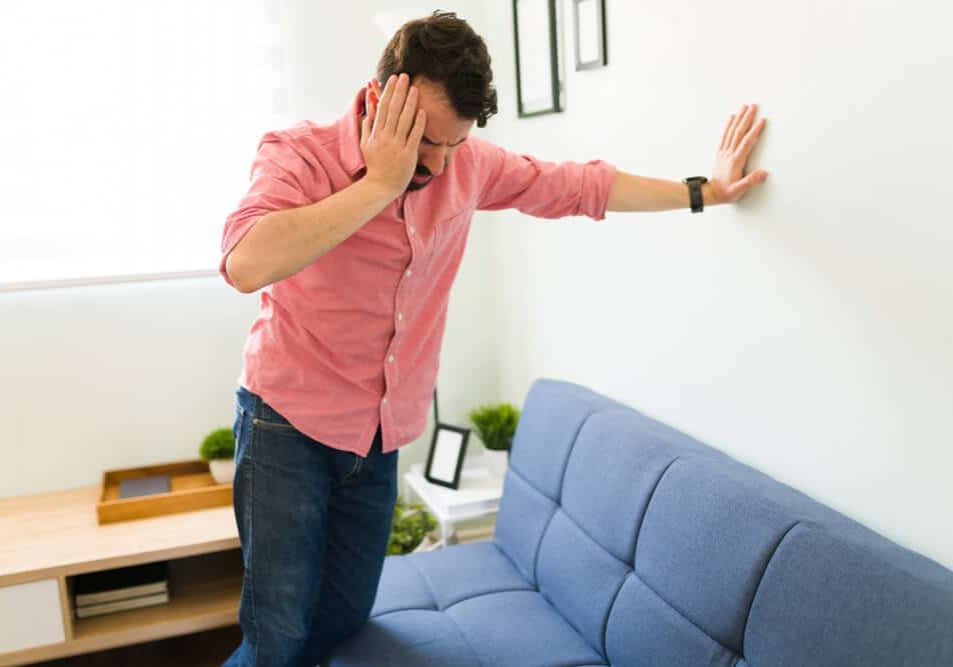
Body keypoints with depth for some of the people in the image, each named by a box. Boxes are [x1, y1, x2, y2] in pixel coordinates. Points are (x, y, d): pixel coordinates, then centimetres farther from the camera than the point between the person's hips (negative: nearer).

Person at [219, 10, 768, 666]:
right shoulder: (299, 154, -17)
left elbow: (579, 185, 10)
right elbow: (247, 265, -36)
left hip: (380, 437, 5)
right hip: (290, 422, -4)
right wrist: (380, 183, -30)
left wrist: (704, 191, 14)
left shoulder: (468, 164, -2)